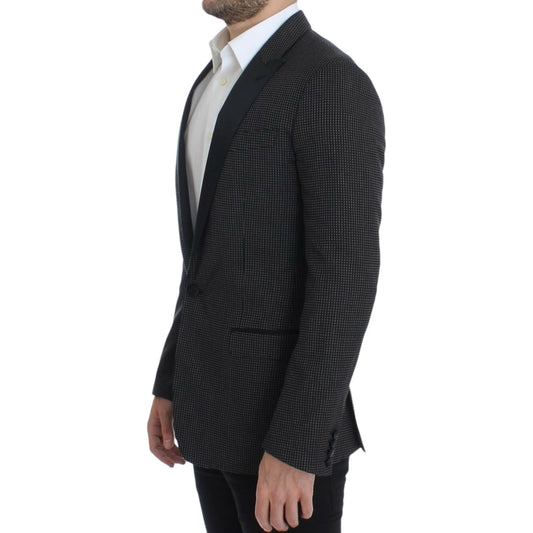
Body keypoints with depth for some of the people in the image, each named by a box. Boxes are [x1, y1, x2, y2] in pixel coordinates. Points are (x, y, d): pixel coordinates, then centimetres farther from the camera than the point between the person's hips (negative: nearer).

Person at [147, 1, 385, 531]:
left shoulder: (335, 85, -19)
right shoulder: (216, 84, 11)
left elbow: (345, 279, -22)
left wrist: (295, 448, -24)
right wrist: (170, 383, 17)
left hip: (285, 415, -9)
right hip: (216, 405, 9)